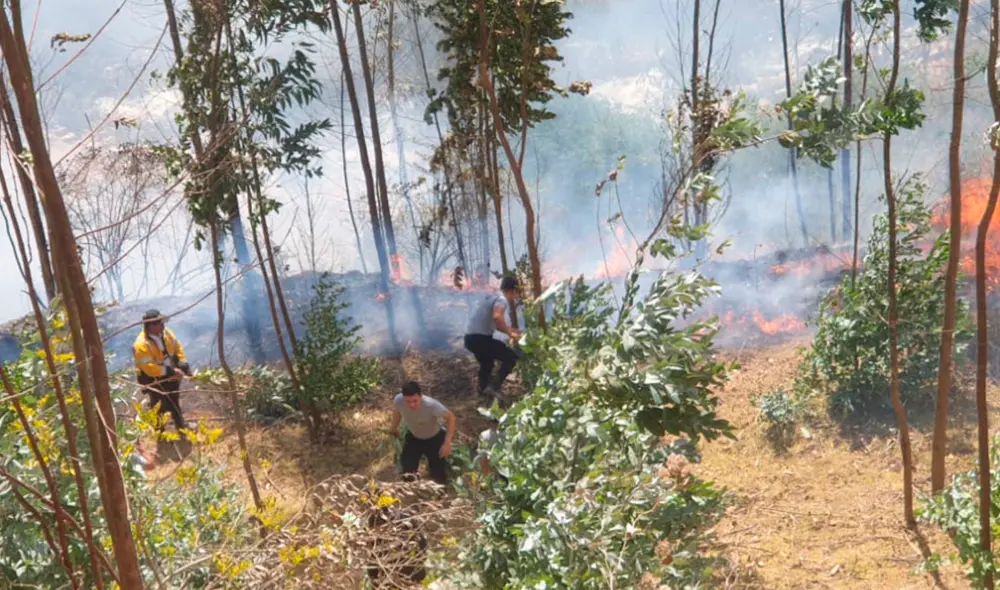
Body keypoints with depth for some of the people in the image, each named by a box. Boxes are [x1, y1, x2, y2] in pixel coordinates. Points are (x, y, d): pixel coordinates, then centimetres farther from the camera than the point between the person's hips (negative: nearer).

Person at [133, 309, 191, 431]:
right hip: (155, 380, -7)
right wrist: (170, 371, -37)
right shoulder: (142, 345, -32)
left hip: (170, 376, 7)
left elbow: (177, 347, 3)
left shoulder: (165, 332, -12)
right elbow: (149, 368, -36)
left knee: (174, 403, 27)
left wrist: (182, 363, -10)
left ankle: (180, 425, 49)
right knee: (160, 407, 5)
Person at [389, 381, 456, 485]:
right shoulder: (398, 400, -31)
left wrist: (447, 443, -33)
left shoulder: (431, 404, -42)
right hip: (413, 437, 2)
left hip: (434, 438, -2)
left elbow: (450, 418, -27)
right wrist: (393, 428, 13)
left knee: (440, 479, 5)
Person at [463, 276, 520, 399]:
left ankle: (483, 389, 43)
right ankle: (494, 387, -7)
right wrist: (510, 333, -19)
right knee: (511, 357, -2)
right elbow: (497, 317, -30)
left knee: (487, 363, 33)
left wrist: (510, 330, 32)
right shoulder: (502, 299, -9)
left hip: (470, 337, 10)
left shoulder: (492, 297, 20)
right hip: (480, 338, -10)